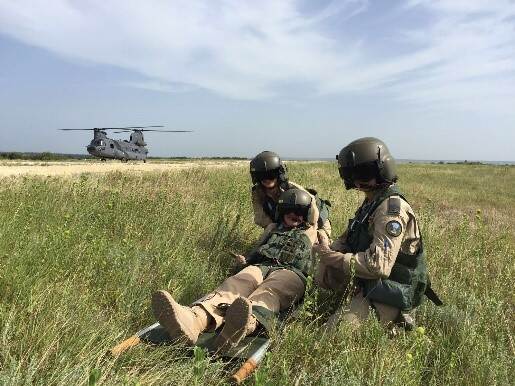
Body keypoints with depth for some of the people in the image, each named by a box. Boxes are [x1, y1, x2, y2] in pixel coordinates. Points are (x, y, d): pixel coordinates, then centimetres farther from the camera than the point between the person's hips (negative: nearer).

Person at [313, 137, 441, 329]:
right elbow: (348, 239, 15)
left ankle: (395, 322, 1)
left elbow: (378, 265, -31)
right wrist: (331, 250, -8)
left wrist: (333, 257, -22)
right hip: (368, 285, 9)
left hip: (387, 295, -9)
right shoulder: (371, 202, 10)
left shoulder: (392, 208, -22)